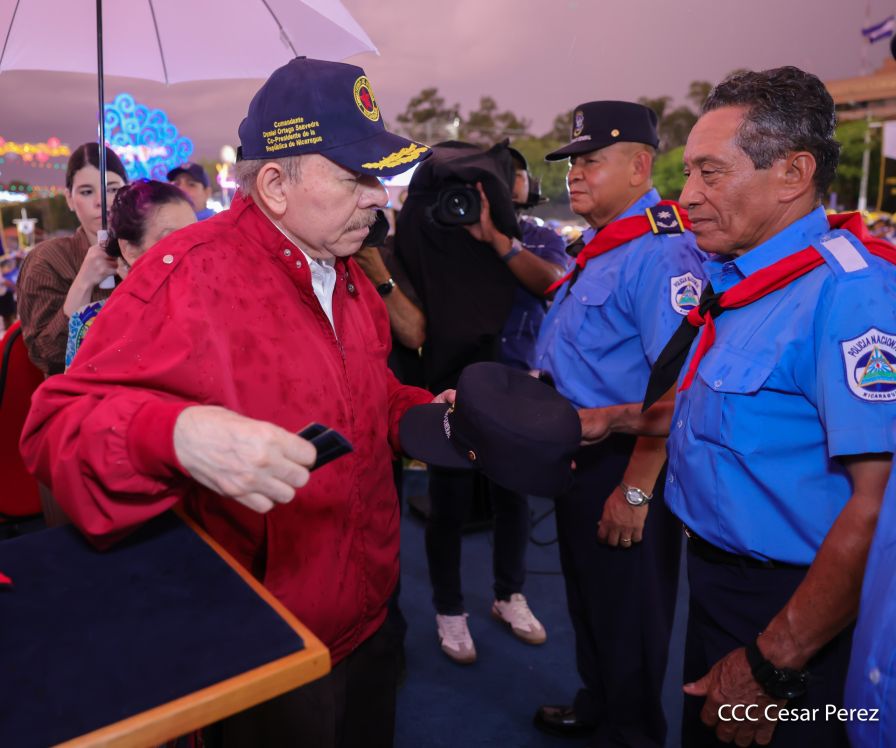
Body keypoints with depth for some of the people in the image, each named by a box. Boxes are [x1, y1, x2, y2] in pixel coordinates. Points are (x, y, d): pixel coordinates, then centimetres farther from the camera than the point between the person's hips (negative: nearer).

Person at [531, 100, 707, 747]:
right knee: (587, 599, 26)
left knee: (627, 617, 11)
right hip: (580, 455, 10)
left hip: (624, 463, -10)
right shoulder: (600, 245, 9)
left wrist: (636, 489, -25)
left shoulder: (660, 250, -22)